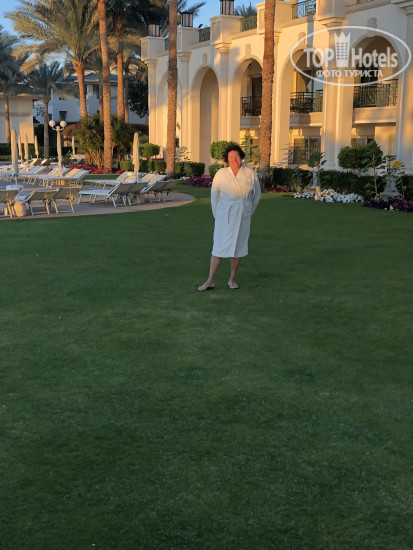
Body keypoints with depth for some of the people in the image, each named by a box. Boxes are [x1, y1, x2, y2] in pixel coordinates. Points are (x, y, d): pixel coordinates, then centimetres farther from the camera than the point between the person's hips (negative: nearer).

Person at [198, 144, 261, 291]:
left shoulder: (250, 174, -2)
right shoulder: (221, 174, -3)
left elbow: (257, 195, 10)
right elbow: (214, 194, 8)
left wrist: (248, 212, 12)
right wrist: (216, 213, 9)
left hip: (242, 216, 1)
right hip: (224, 216, -1)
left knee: (238, 247, 7)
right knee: (219, 246, -1)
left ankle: (232, 280, 19)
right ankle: (210, 281, 4)